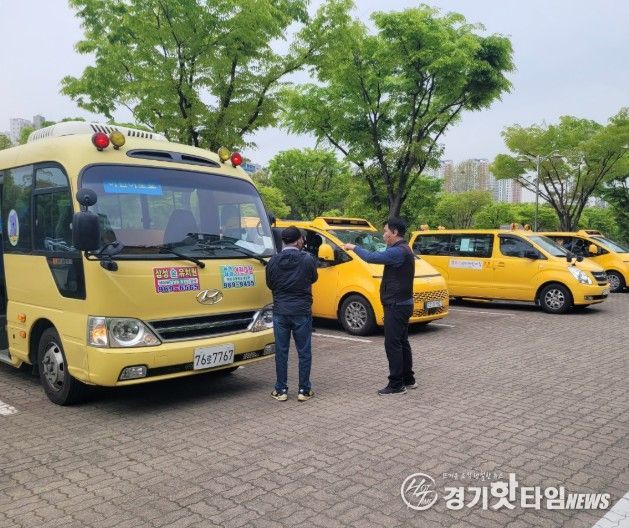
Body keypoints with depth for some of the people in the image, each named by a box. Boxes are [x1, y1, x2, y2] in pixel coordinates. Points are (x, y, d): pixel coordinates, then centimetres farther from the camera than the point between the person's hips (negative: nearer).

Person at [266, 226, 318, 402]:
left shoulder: (273, 261, -3)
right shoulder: (307, 259, -10)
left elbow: (270, 284, 8)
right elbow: (314, 278, 7)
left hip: (280, 311, 2)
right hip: (301, 311, -2)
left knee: (281, 352, 10)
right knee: (304, 352, 8)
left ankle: (281, 390, 15)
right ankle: (304, 390, 13)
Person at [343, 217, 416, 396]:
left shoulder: (398, 252, -21)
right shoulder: (403, 250, 14)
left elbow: (371, 257, -24)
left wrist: (354, 247, -10)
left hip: (396, 305, -11)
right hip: (402, 304, 11)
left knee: (392, 344, -6)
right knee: (402, 342, 17)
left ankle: (396, 384, -1)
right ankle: (408, 379, 27)